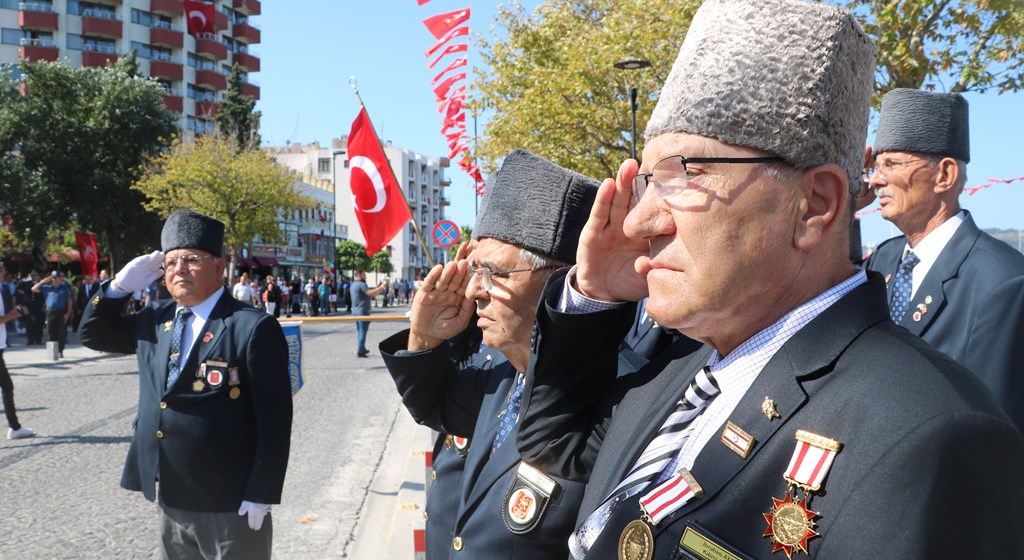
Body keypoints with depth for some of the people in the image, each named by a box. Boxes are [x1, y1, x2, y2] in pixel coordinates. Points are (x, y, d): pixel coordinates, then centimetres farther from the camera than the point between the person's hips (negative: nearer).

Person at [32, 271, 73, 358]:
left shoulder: (65, 288, 5)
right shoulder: (47, 288, 9)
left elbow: (69, 301, 4)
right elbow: (34, 289, 6)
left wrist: (68, 312, -5)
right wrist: (43, 281, -1)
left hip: (62, 312, -2)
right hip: (50, 312, 2)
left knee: (62, 333, -1)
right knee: (51, 332, 1)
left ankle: (60, 351, 6)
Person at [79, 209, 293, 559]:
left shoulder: (253, 328, -14)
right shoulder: (156, 320, 8)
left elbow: (274, 419, -15)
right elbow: (94, 334, 19)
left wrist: (261, 496, -16)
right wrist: (120, 285, 3)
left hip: (230, 508, -6)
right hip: (170, 503, 7)